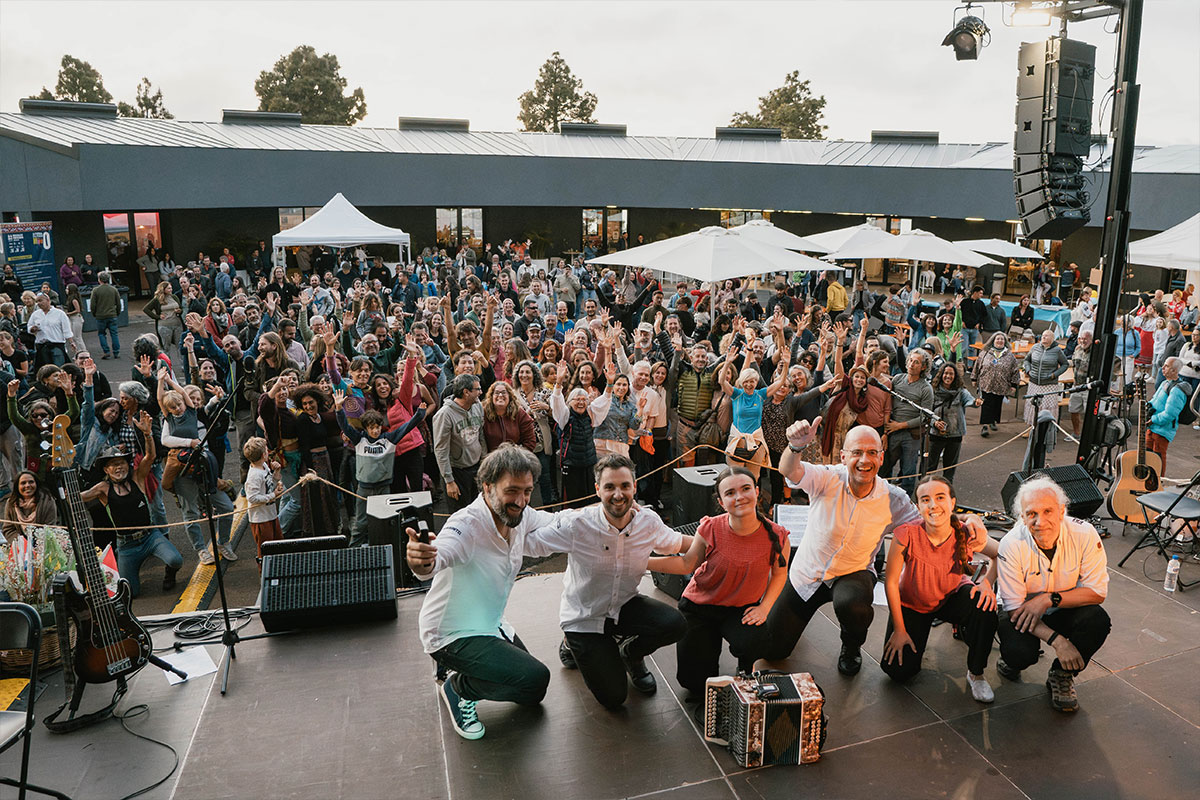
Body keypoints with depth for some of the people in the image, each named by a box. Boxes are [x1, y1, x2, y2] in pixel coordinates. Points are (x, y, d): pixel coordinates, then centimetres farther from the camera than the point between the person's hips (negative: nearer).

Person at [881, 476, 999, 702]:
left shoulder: (967, 535, -26)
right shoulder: (906, 535, -31)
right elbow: (891, 582, -18)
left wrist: (987, 582, -22)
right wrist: (899, 630, -11)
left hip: (952, 598, 1)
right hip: (912, 604, -1)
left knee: (984, 606, -32)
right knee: (898, 670, -12)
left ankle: (975, 674, -7)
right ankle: (917, 635, 23)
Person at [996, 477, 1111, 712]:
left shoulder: (1084, 534, -21)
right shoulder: (1012, 544, -25)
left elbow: (1097, 591, -15)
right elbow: (1015, 606, -20)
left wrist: (1050, 599, -27)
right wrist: (1057, 640, -31)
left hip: (1065, 609, 3)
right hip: (1021, 611, -3)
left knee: (1098, 620, -28)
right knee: (1020, 653, -31)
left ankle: (1061, 675, -1)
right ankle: (1011, 660, 10)